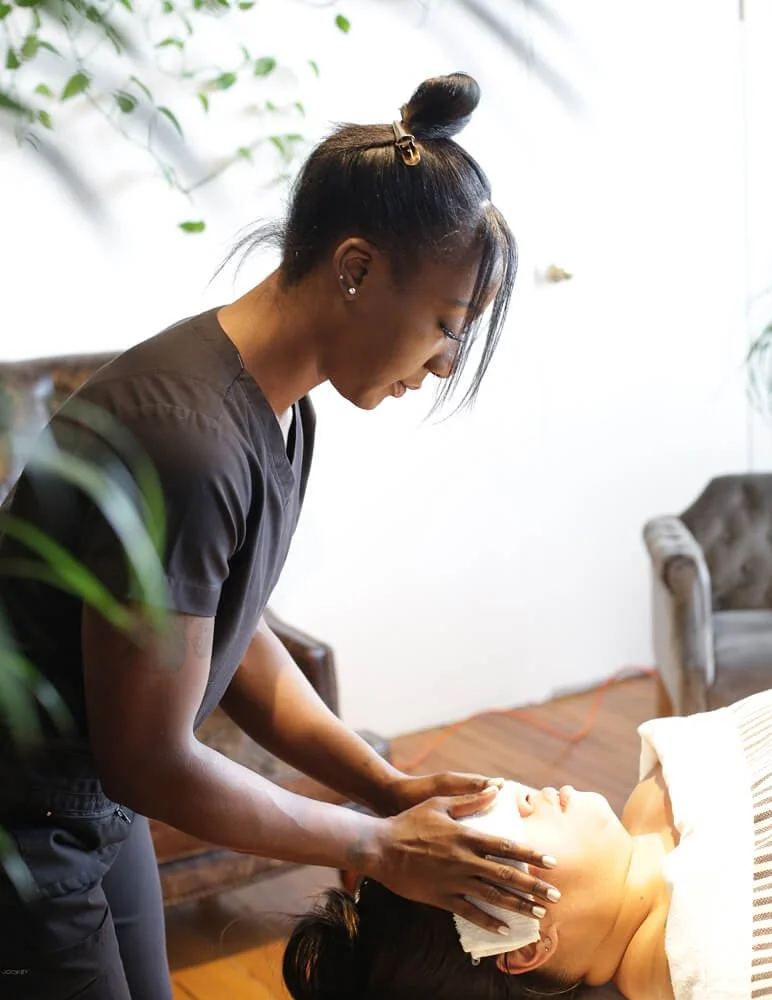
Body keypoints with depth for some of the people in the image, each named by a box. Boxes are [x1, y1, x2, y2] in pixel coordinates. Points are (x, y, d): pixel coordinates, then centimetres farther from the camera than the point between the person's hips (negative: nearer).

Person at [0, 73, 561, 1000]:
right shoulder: (188, 440, -31)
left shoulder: (281, 411, -2)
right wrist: (378, 846, -13)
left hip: (99, 809, 9)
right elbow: (151, 763, -24)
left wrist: (392, 787, -2)